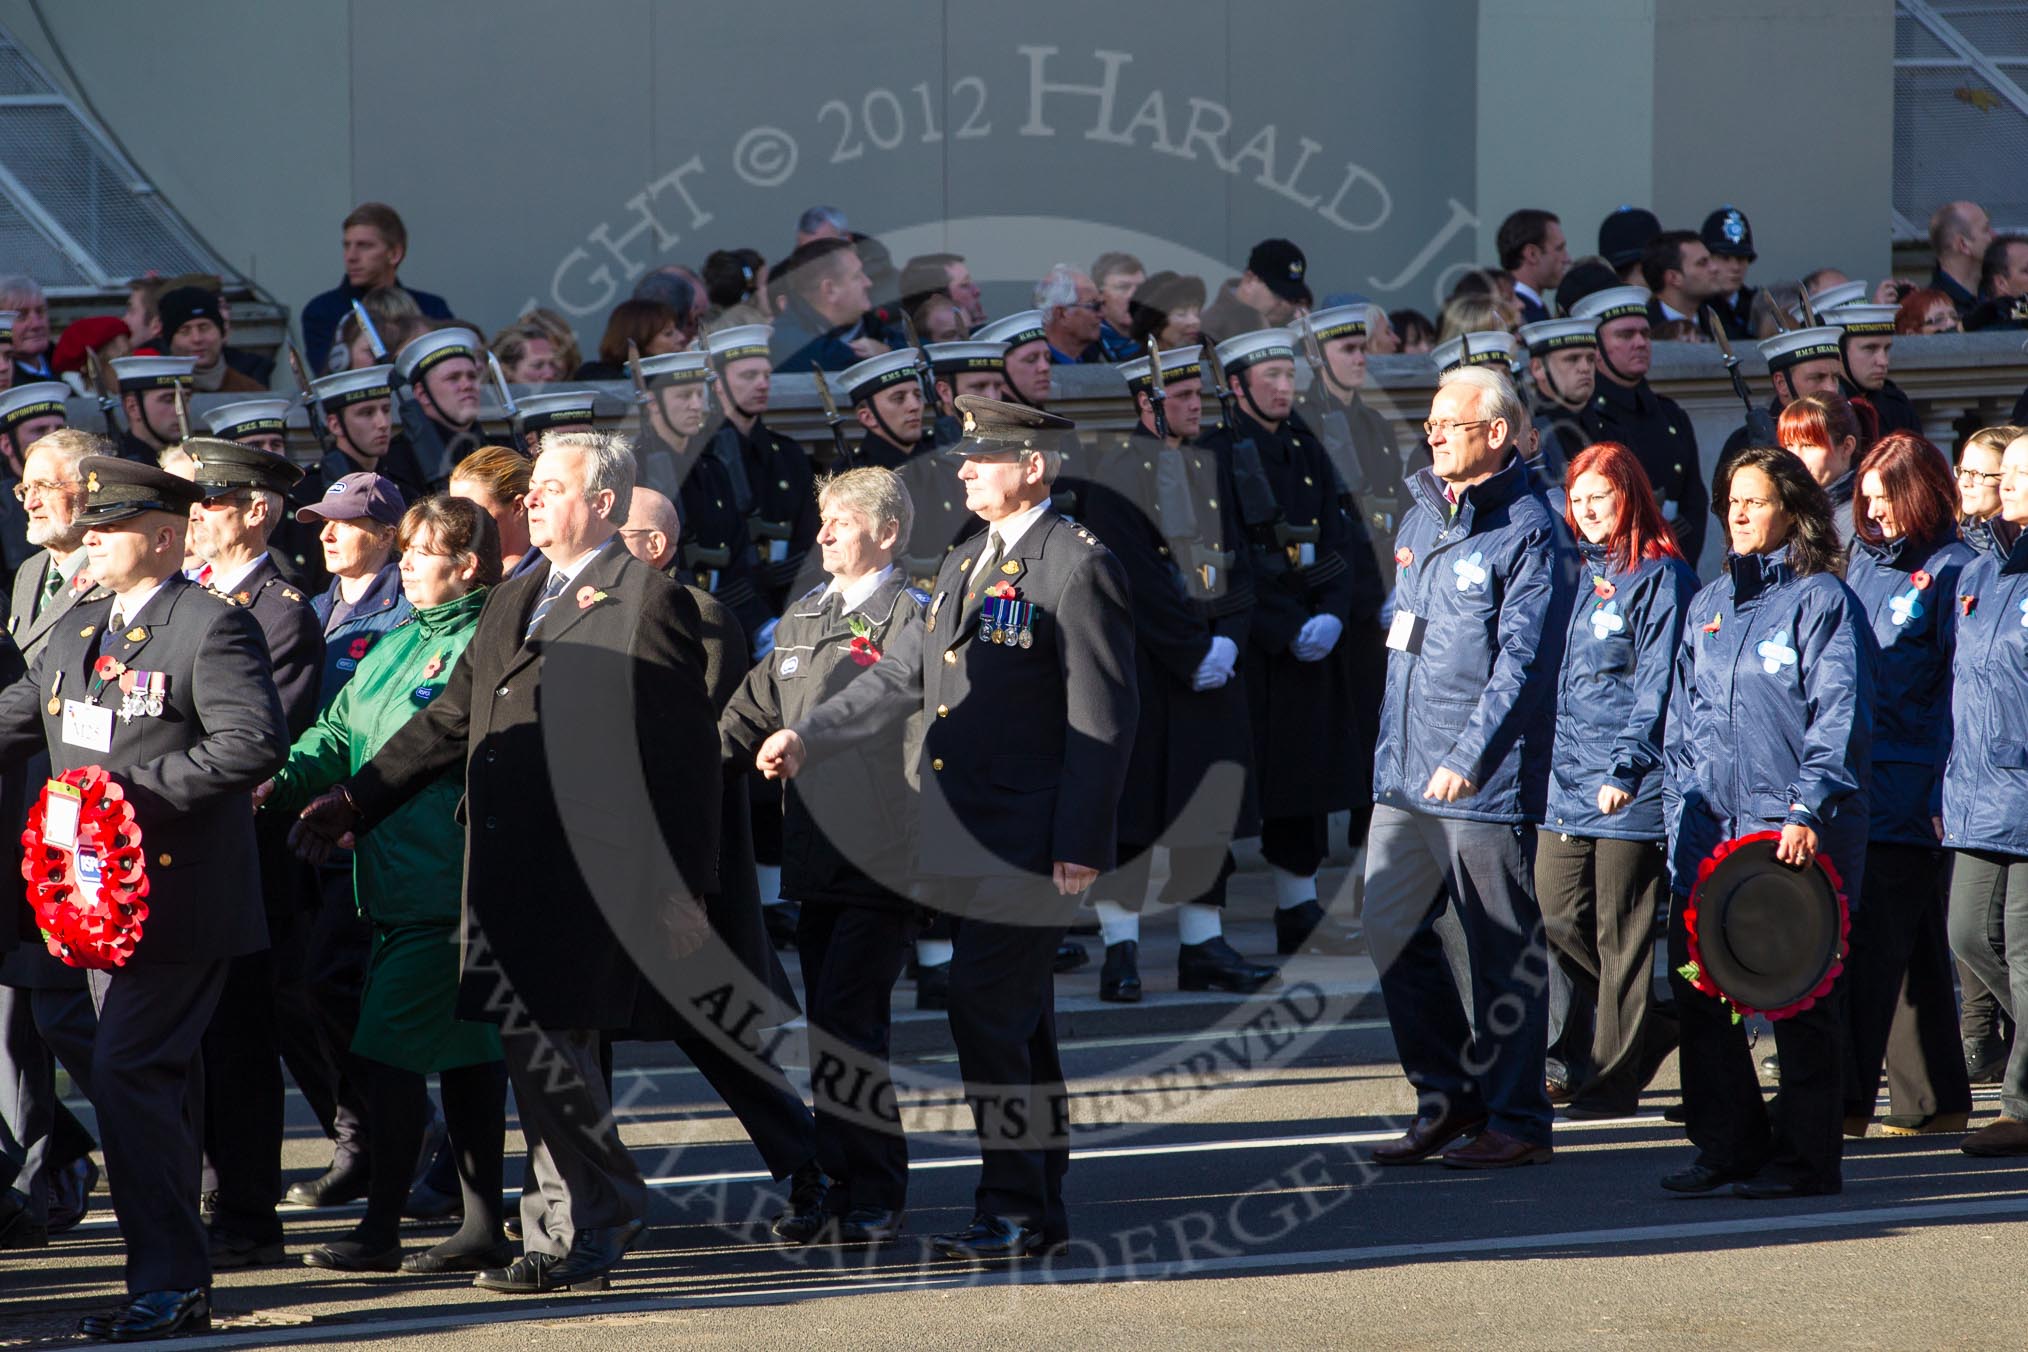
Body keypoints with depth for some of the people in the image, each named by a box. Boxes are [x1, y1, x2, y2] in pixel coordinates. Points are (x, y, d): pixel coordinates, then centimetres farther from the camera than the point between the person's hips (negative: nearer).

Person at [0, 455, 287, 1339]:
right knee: (152, 1082, 12)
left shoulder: (212, 627, -10)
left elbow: (254, 742, -21)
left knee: (128, 1075, -14)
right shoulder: (79, 629, 16)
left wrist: (140, 788, -24)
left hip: (180, 898, -9)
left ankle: (169, 1281, -10)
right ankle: (178, 1283, 17)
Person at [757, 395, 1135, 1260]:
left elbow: (1102, 723, -13)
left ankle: (1013, 1207, -9)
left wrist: (1080, 849, -17)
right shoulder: (966, 566, 18)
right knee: (1016, 1025, 11)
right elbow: (902, 676, 22)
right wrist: (808, 736, 11)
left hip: (1030, 846, -9)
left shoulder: (1078, 567, -10)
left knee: (986, 1011, -13)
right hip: (967, 842, 9)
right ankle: (1039, 1211, 16)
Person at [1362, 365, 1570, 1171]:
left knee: (1503, 949, -1)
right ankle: (1448, 1099, 19)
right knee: (1391, 932, 7)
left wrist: (1469, 757, -22)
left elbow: (1523, 657, -16)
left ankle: (1515, 1119, 7)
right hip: (1405, 773, 8)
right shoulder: (1420, 518, 14)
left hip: (1487, 777, -8)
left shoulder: (1525, 530, -10)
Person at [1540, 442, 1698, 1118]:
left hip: (1629, 783, -7)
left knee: (1620, 929, -2)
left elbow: (1657, 683, -12)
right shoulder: (1577, 570, 15)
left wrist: (1626, 765, -18)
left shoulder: (1660, 575, -6)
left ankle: (1614, 1079, 4)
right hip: (1567, 775, 7)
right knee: (1558, 916, 5)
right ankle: (1648, 1027, 23)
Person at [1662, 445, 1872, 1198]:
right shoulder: (1709, 606, 17)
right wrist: (1680, 811, 11)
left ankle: (1805, 1157, 5)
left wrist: (1808, 810, -20)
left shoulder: (1821, 600, -3)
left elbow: (1839, 718, -11)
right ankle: (1728, 1144, 12)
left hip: (1794, 834, -6)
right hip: (1711, 831, 6)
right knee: (1694, 986, 2)